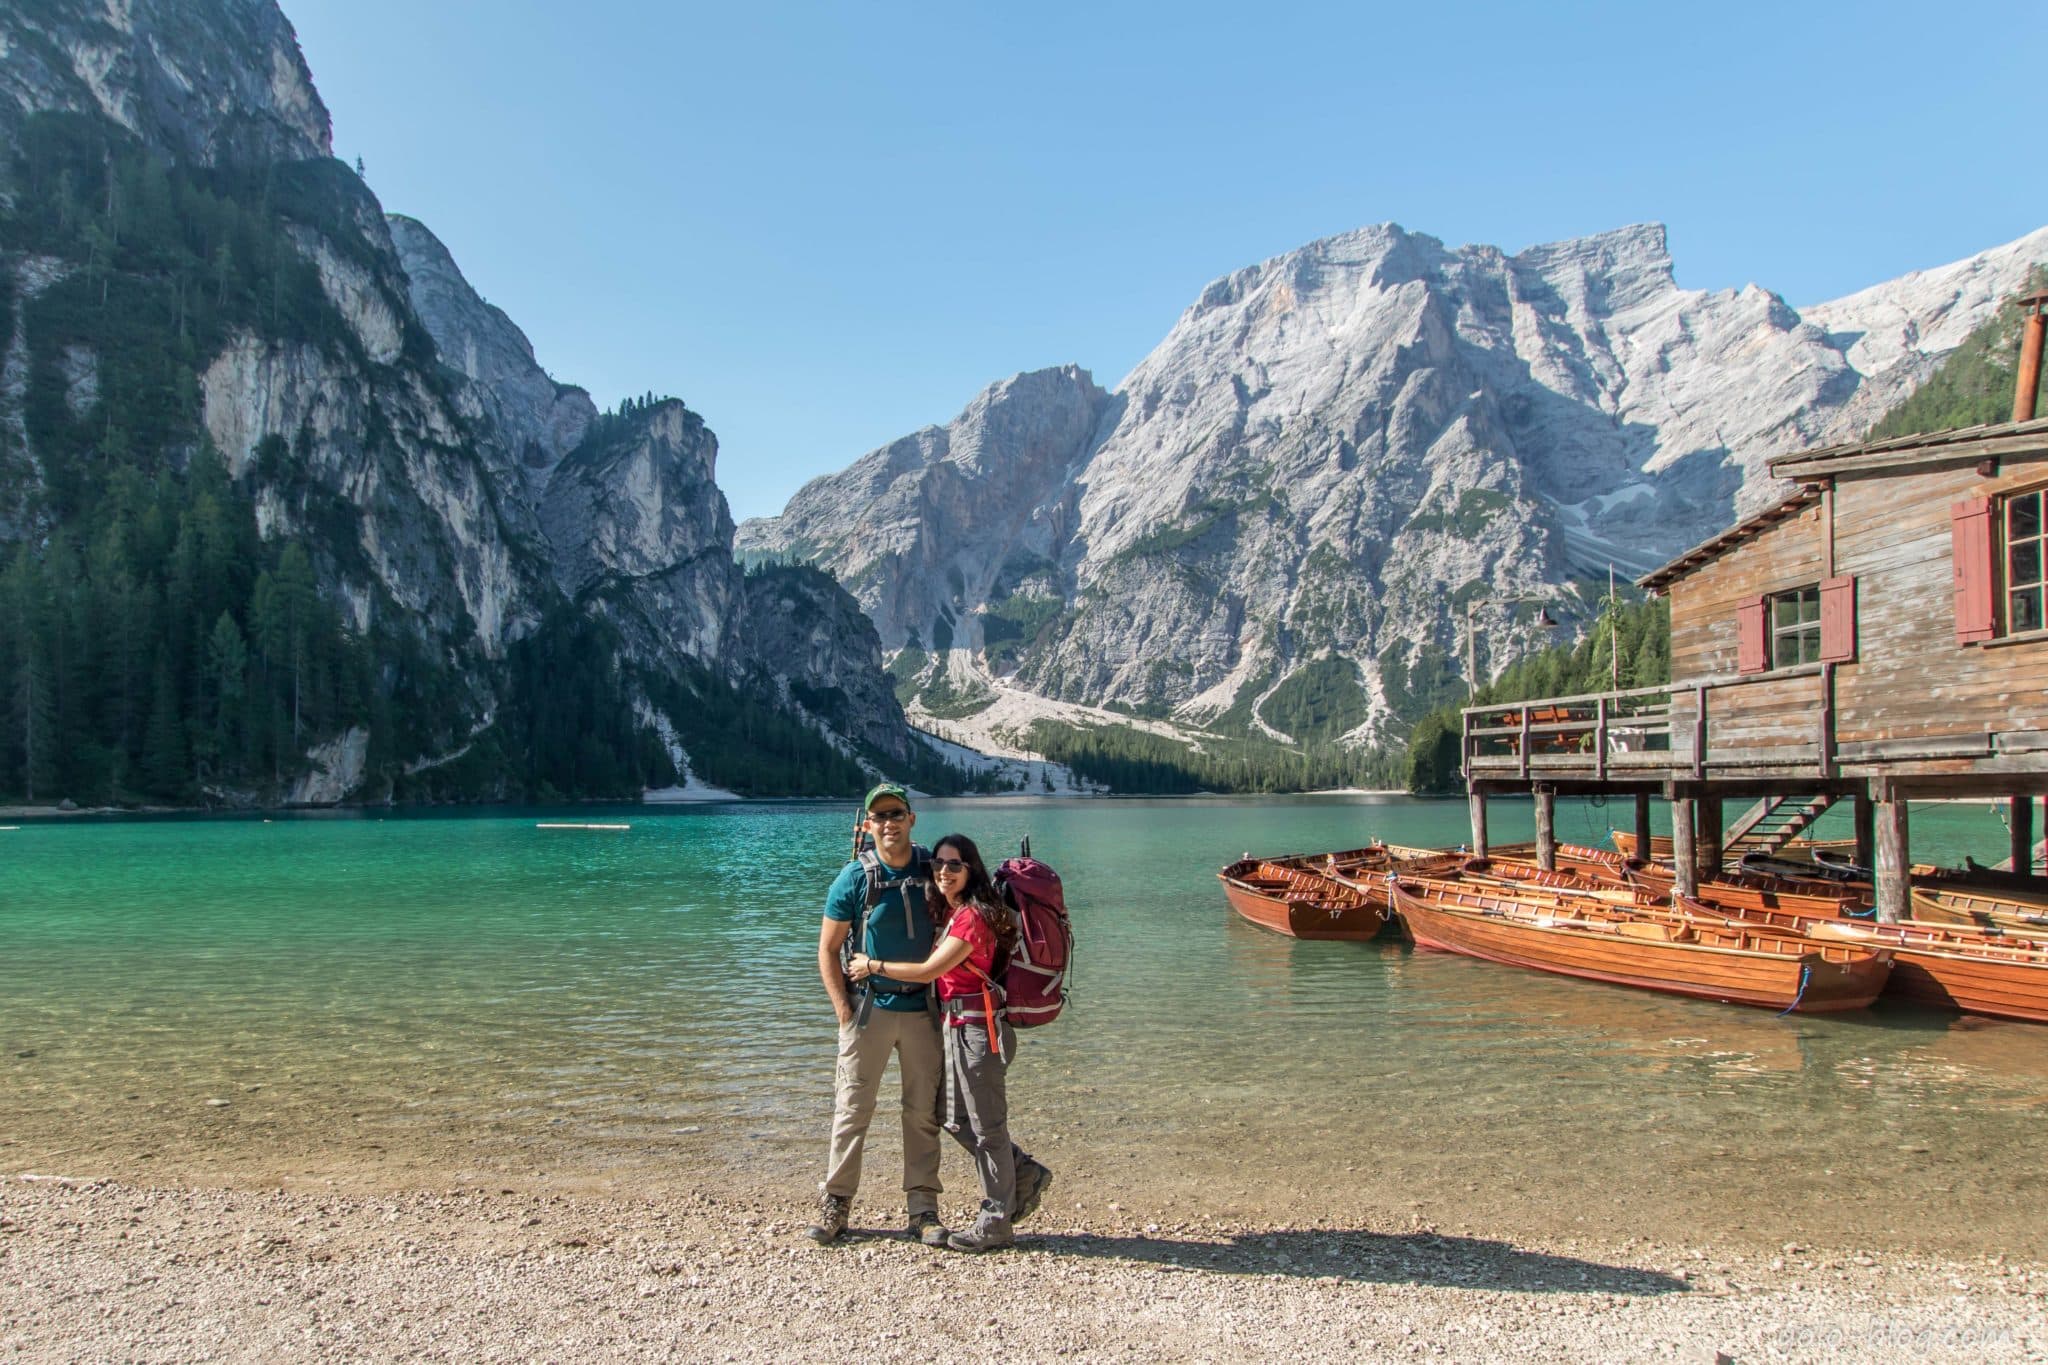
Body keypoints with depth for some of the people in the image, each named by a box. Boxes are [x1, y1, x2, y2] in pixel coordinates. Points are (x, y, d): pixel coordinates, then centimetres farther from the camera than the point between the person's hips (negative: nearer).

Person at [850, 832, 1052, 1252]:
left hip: (977, 1027, -10)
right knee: (957, 1121, 16)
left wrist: (873, 966, -9)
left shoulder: (973, 916, -17)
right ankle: (1026, 1176, 30)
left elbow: (928, 970, -19)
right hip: (955, 1025, 10)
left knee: (986, 1125, 2)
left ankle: (995, 1223, 14)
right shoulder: (948, 911, 11)